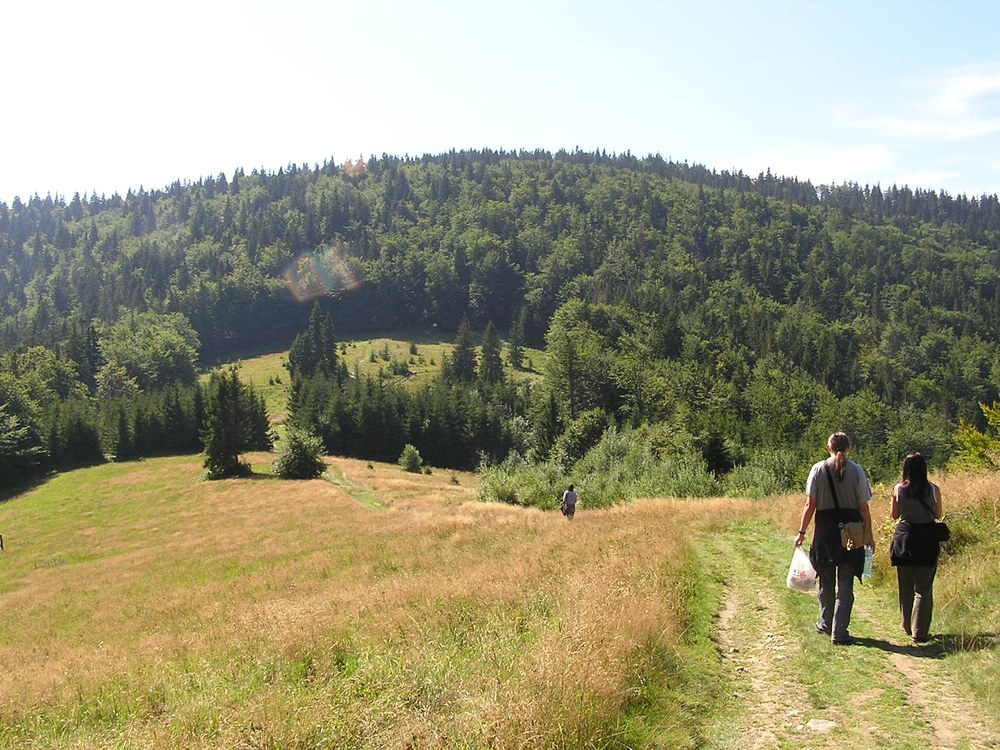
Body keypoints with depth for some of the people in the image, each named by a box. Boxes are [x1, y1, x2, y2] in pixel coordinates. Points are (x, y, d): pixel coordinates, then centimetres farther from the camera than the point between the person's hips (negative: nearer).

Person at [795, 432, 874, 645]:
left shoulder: (818, 469, -3)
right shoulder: (857, 471, -3)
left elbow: (810, 505, -4)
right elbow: (863, 507, -3)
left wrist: (802, 531, 3)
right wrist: (869, 534, 5)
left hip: (825, 529, 1)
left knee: (826, 580, 16)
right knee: (846, 583, 3)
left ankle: (826, 623, 30)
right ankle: (839, 632, -1)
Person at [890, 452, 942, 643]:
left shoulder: (898, 489, -7)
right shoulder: (933, 490, -9)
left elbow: (894, 514, 4)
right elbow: (938, 515, 3)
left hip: (904, 539, 1)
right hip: (927, 540, -1)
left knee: (905, 587, 16)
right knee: (923, 588, 4)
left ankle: (908, 627, 28)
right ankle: (919, 632, 0)